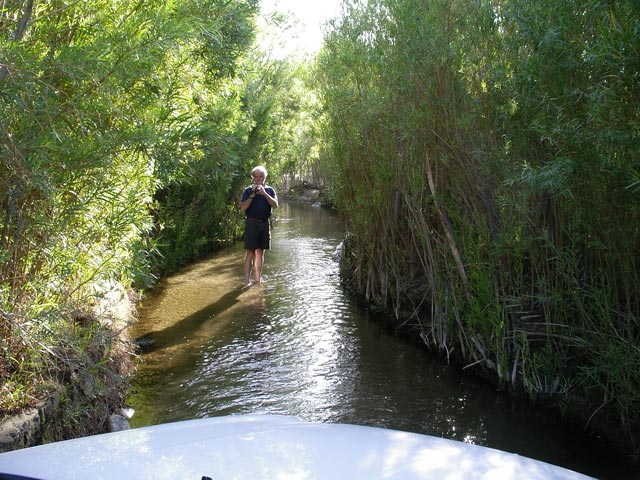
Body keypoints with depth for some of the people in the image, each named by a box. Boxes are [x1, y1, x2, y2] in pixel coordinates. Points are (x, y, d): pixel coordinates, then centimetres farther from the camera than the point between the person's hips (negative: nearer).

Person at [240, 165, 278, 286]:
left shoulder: (269, 190, 8)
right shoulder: (248, 190, 1)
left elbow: (275, 205, -6)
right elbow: (242, 207, -7)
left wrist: (264, 193, -16)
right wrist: (253, 195, -15)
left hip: (264, 223, 3)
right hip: (251, 223, -3)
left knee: (260, 252, 9)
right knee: (250, 252, -4)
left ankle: (258, 279, 17)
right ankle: (247, 280, -2)